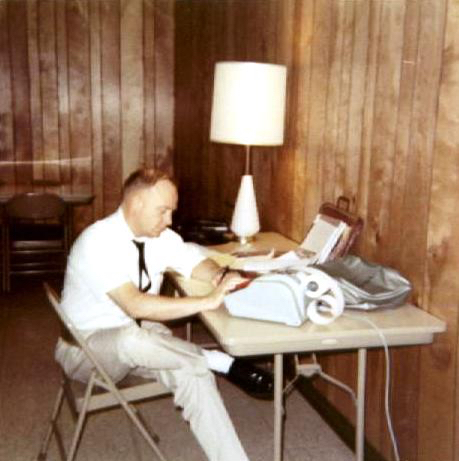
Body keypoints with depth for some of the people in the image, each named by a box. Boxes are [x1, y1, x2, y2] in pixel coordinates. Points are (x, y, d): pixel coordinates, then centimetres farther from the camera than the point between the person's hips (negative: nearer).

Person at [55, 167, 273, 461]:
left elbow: (195, 262, 8)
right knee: (133, 337, -39)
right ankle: (225, 364, -24)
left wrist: (221, 278, -16)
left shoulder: (160, 236, -4)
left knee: (192, 372, -21)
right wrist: (208, 302, -37)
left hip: (139, 339, 6)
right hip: (86, 347, -6)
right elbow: (136, 306, -36)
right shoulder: (98, 242, -26)